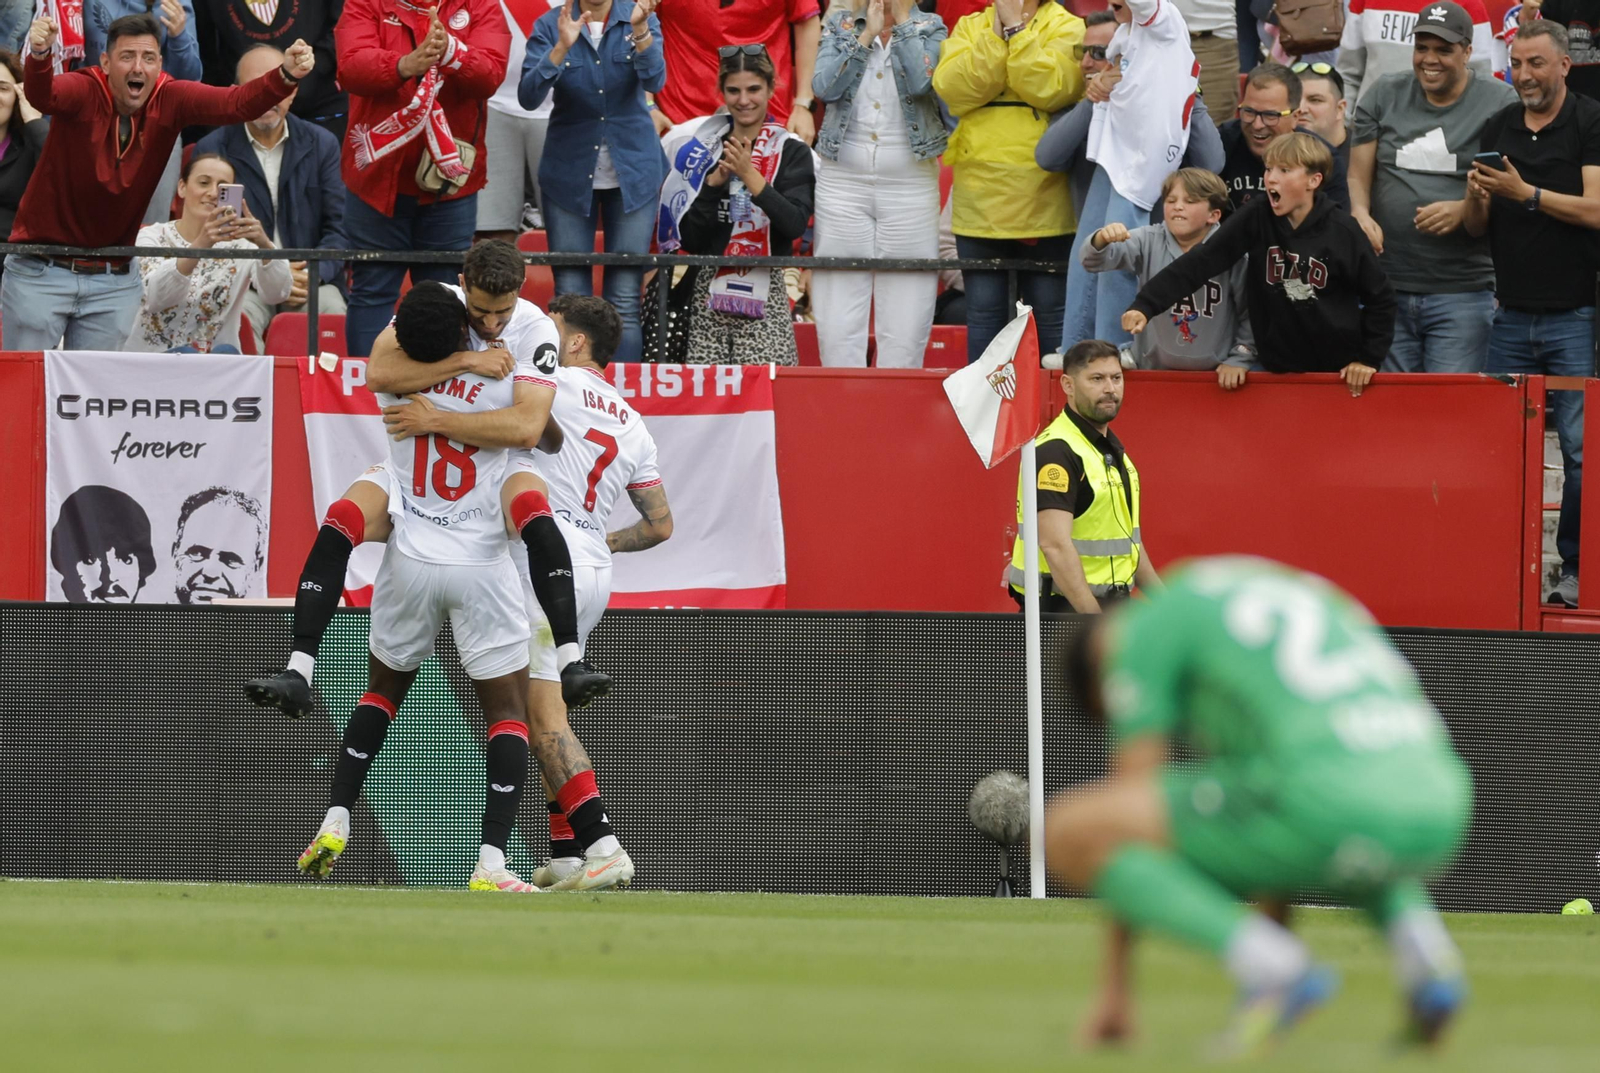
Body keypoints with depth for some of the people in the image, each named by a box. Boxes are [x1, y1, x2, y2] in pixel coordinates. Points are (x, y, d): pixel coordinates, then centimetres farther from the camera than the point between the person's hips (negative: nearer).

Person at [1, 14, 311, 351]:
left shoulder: (170, 100, -7)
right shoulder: (83, 92, -15)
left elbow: (237, 104, -19)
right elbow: (42, 95, -36)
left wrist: (285, 75, -38)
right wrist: (38, 55, -59)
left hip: (113, 280, 3)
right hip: (41, 272, -3)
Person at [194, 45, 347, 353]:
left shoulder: (322, 145, 11)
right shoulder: (212, 150, 5)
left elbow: (339, 226, 7)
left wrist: (315, 272, -13)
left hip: (310, 279, 2)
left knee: (332, 311, -30)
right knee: (240, 318, -35)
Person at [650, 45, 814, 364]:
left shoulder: (791, 152, 4)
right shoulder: (703, 149, 10)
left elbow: (796, 224, -11)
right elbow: (688, 239, 4)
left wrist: (750, 175, -17)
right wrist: (715, 181, -8)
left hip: (764, 295, -2)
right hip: (708, 292, 2)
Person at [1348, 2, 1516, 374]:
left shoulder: (1500, 103, 1)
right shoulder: (1384, 96, 12)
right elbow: (1358, 175, 11)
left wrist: (1464, 211, -18)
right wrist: (1360, 215, -11)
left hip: (1462, 294, -3)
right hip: (1386, 286, 3)